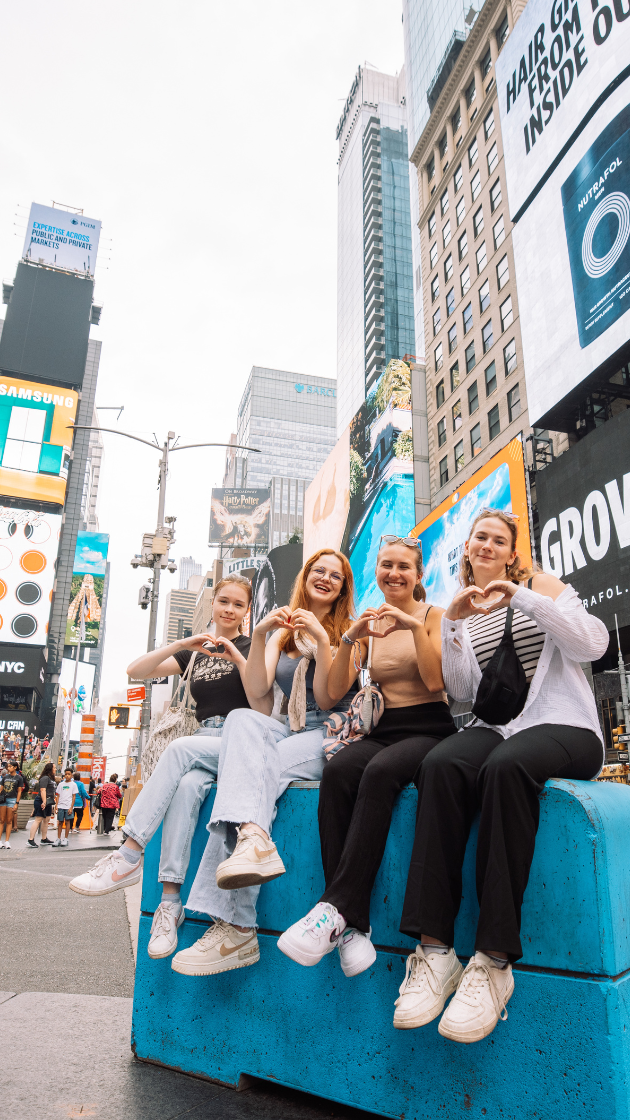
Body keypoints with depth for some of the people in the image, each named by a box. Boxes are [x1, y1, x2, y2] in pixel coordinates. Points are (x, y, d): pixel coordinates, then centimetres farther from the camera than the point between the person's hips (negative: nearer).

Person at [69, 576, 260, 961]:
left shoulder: (254, 646, 8)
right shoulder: (197, 653, 19)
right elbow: (136, 671, 7)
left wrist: (239, 659, -15)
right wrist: (181, 644, -7)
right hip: (204, 744, 3)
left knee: (181, 747, -32)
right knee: (187, 785, -31)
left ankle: (128, 856, -34)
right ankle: (171, 901, -34)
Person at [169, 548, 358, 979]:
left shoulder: (348, 632, 9)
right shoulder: (283, 631, 20)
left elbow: (327, 699, -4)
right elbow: (258, 691, 2)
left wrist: (322, 642, -16)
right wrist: (259, 636, -12)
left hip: (329, 737, -3)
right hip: (285, 733, 3)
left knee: (255, 767, -32)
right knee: (242, 718, -31)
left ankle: (233, 928, -40)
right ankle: (252, 838, -52)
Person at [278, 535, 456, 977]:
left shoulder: (433, 616, 5)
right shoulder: (369, 625, 15)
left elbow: (436, 681, -9)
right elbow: (335, 691, 4)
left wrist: (416, 626, -17)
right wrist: (349, 638, -10)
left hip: (429, 730, -3)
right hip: (382, 731, 3)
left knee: (380, 771, -37)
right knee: (337, 771, -31)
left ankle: (335, 908, -34)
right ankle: (353, 924, -32)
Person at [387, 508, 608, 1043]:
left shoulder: (539, 586, 12)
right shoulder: (462, 611, 20)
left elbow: (595, 643, -4)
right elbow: (462, 692, 7)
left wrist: (525, 599, -12)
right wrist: (453, 624, -6)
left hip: (562, 725, -2)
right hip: (495, 726, 3)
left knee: (505, 766, -37)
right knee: (441, 765, -32)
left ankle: (495, 959, -33)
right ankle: (435, 949, -31)